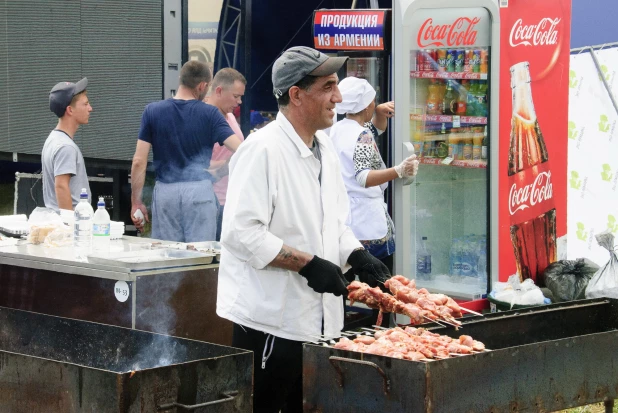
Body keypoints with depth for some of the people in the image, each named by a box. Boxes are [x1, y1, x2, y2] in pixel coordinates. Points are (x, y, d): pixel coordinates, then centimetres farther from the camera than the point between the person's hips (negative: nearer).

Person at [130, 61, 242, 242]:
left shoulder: (152, 111, 1)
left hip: (165, 192, 2)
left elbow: (139, 161, -1)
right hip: (199, 191, -2)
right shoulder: (209, 114, -3)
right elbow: (240, 149, -13)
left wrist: (136, 202, 5)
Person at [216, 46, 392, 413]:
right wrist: (308, 265, -22)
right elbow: (241, 232, -23)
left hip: (319, 320, 9)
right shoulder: (263, 150, -16)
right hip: (270, 323, -9)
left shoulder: (325, 149, 13)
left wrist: (358, 257, 2)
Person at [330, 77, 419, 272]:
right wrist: (399, 171, -46)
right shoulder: (362, 135, -17)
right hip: (367, 219, -9)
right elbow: (363, 177, -32)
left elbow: (376, 129, 27)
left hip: (343, 216, 9)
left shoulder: (337, 129, 10)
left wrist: (380, 112, 6)